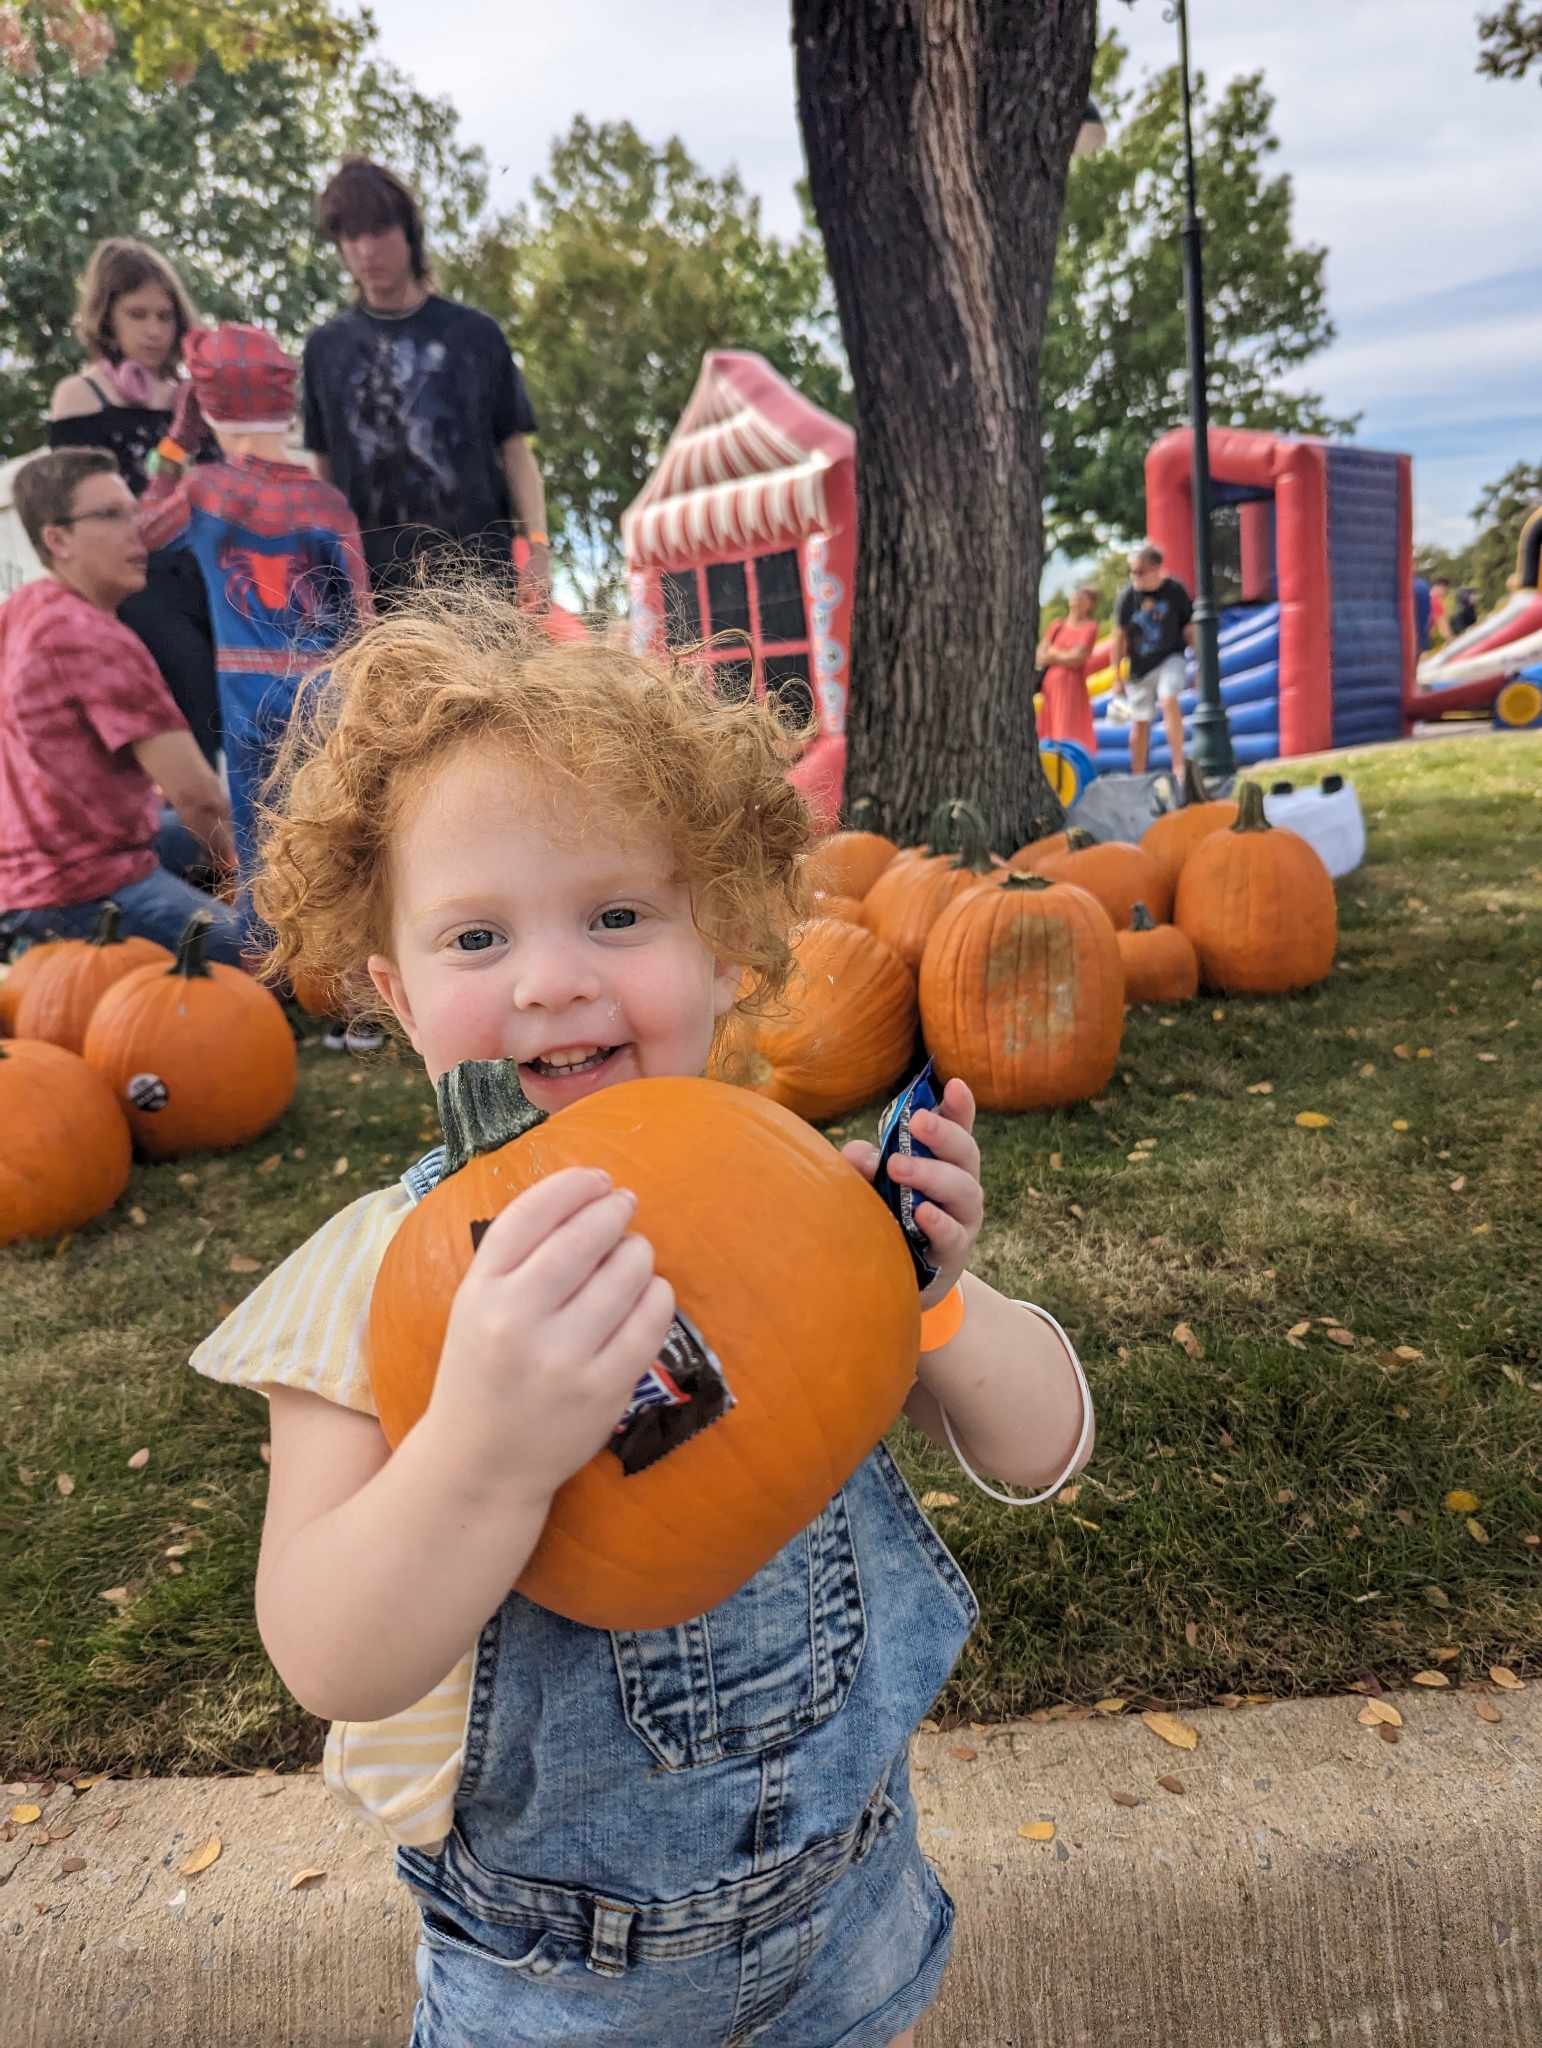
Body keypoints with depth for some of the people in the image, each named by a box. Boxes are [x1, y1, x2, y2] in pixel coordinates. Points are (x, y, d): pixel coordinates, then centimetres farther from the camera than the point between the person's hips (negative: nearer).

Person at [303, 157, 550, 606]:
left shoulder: (475, 334, 8)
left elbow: (515, 450, 7)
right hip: (370, 577, 2)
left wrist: (537, 546, -5)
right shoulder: (326, 348, 13)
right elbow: (324, 469, 16)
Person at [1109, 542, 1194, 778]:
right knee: (1140, 723, 7)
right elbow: (1119, 638, 1)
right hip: (1140, 667, 2)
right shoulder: (1127, 596, -8)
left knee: (1169, 700, -28)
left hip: (1170, 659, -2)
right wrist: (1116, 677, 1)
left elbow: (1189, 630, 1)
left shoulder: (1174, 591, -9)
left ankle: (1178, 765, -24)